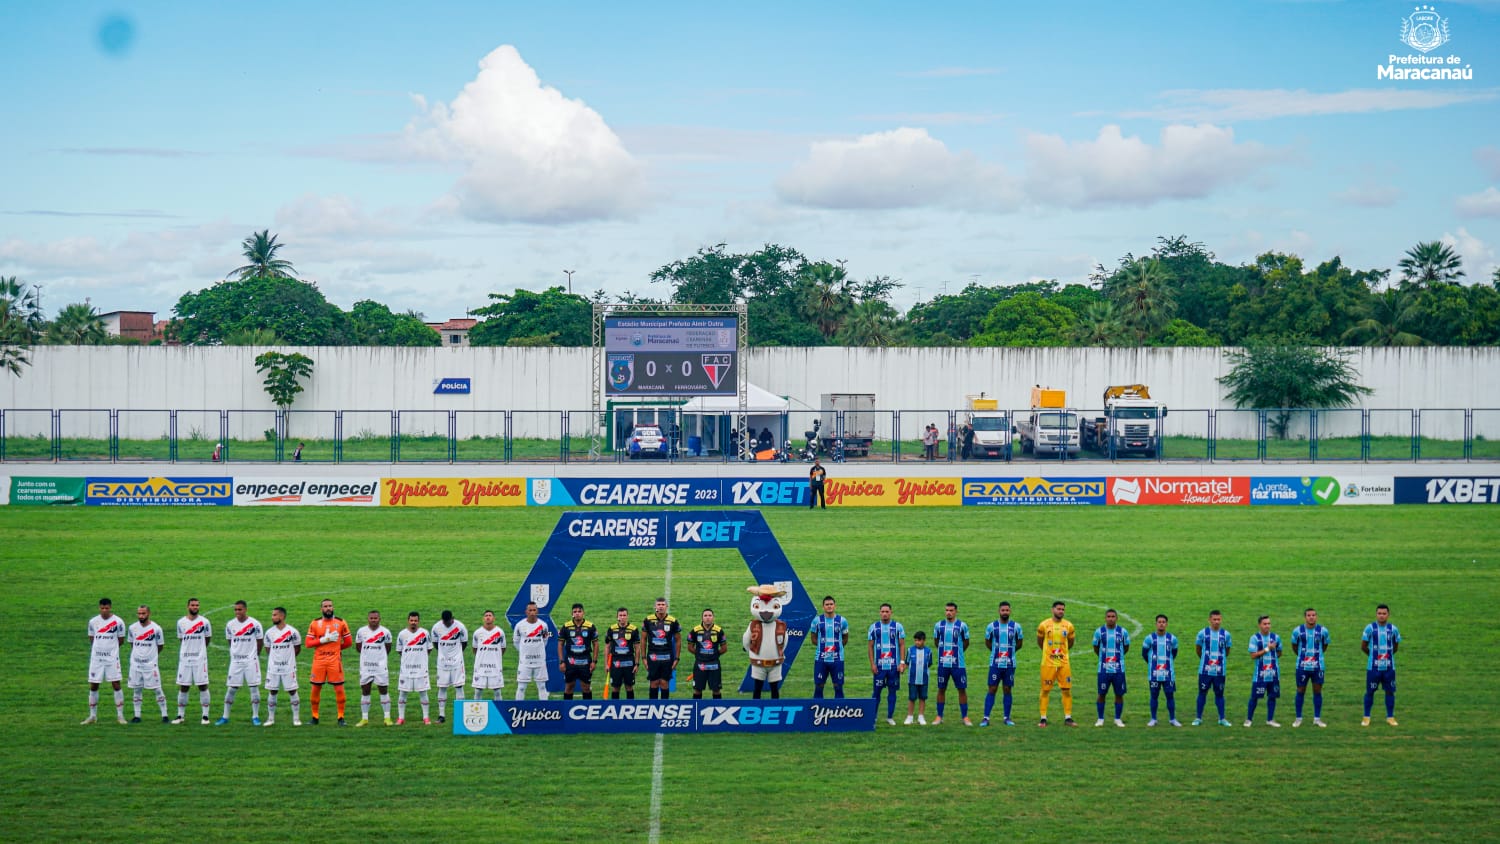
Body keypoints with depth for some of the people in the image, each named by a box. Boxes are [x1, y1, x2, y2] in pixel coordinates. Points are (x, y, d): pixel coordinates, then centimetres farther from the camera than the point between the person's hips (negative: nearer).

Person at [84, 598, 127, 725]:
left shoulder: (118, 621, -4)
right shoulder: (93, 622, 4)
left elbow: (121, 640, 3)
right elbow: (91, 639, 13)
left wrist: (109, 647, 2)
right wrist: (101, 647, 5)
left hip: (112, 658, -3)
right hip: (96, 657, 3)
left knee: (116, 684, -4)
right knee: (93, 686, 4)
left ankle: (120, 715, 2)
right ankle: (92, 715, 14)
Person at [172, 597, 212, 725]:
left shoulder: (204, 622, -2)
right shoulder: (181, 622, 5)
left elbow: (207, 638, 10)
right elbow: (181, 639, 14)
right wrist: (190, 649, 10)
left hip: (200, 658, -2)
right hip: (184, 658, 2)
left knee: (203, 686, -2)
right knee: (183, 687, 5)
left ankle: (205, 715, 2)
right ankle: (180, 715, 12)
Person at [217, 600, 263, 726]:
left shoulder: (254, 624, -7)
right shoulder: (230, 624, 2)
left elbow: (260, 641, 3)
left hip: (251, 660, -2)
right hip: (235, 660, 2)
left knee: (254, 687, -1)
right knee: (231, 688, 3)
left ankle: (255, 717, 8)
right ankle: (225, 716, 10)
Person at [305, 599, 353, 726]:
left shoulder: (340, 623, 4)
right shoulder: (315, 623, 5)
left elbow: (349, 642, 9)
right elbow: (308, 642, -3)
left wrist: (336, 647, 5)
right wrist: (325, 640, -12)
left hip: (335, 660, -1)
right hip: (319, 660, 1)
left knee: (339, 689, -4)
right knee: (316, 688, 4)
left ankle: (341, 717, 4)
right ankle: (314, 717, 15)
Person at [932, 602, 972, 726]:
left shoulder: (962, 625, -1)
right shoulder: (939, 625, 5)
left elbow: (966, 643, 10)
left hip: (958, 663, -2)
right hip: (943, 663, 2)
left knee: (962, 689, 0)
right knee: (941, 689, 6)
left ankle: (965, 717, 6)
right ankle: (939, 717, 13)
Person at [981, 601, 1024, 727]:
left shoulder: (1016, 627, 1)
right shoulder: (992, 626, 0)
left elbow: (1019, 642, 15)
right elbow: (987, 642, 14)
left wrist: (1010, 651, 12)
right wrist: (996, 651, 11)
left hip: (1010, 664, 1)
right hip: (995, 663, -1)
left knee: (1007, 690, 5)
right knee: (992, 690, -4)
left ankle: (1007, 718, 12)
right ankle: (986, 718, -3)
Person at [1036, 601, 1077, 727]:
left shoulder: (1068, 626, 3)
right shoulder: (1044, 625, -3)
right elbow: (1039, 642, 12)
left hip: (1064, 663, 2)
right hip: (1048, 663, -2)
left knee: (1067, 690, 0)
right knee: (1045, 690, 1)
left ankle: (1068, 718, 6)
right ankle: (1043, 718, 6)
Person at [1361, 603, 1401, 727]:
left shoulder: (1393, 629, 3)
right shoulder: (1370, 628, -4)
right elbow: (1363, 646, 3)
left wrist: (1387, 655, 11)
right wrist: (1374, 654, 7)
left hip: (1389, 667, 2)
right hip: (1373, 666, -2)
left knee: (1390, 691, 4)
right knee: (1370, 691, 2)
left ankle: (1390, 717, 14)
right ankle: (1366, 717, 12)